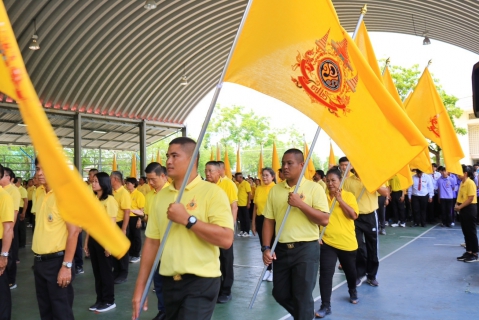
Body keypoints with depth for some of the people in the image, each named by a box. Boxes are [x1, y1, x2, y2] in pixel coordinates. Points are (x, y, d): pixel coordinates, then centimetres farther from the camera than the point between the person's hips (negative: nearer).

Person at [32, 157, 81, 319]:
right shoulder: (43, 196, 10)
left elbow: (74, 231, -18)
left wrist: (66, 265, -20)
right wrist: (38, 259, 8)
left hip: (56, 261, -8)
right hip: (40, 261, 8)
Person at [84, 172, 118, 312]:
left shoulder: (109, 200, -10)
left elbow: (112, 224, -13)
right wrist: (86, 241, 12)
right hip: (93, 238, 7)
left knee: (105, 271, 2)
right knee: (97, 271, 12)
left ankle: (109, 301, 14)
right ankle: (100, 299, 23)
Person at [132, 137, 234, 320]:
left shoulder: (212, 192, -10)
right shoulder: (161, 195, 7)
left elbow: (226, 239, -20)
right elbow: (152, 241, 9)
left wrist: (187, 219, -21)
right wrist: (140, 286, 7)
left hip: (201, 282, -6)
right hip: (169, 282, 6)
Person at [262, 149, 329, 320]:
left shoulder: (314, 188, -6)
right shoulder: (275, 190, 5)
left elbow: (324, 220, -12)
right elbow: (268, 220, 5)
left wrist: (300, 204, -21)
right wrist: (266, 247, -4)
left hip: (306, 249, -4)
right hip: (281, 249, 5)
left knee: (303, 296, 3)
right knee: (280, 293, 15)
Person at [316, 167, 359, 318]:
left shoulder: (349, 196, -4)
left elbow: (354, 215, -16)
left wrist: (340, 199, -21)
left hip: (347, 242, 0)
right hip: (327, 241, 0)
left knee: (350, 270, 20)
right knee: (325, 273, -7)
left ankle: (353, 291, 49)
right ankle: (325, 306, 2)